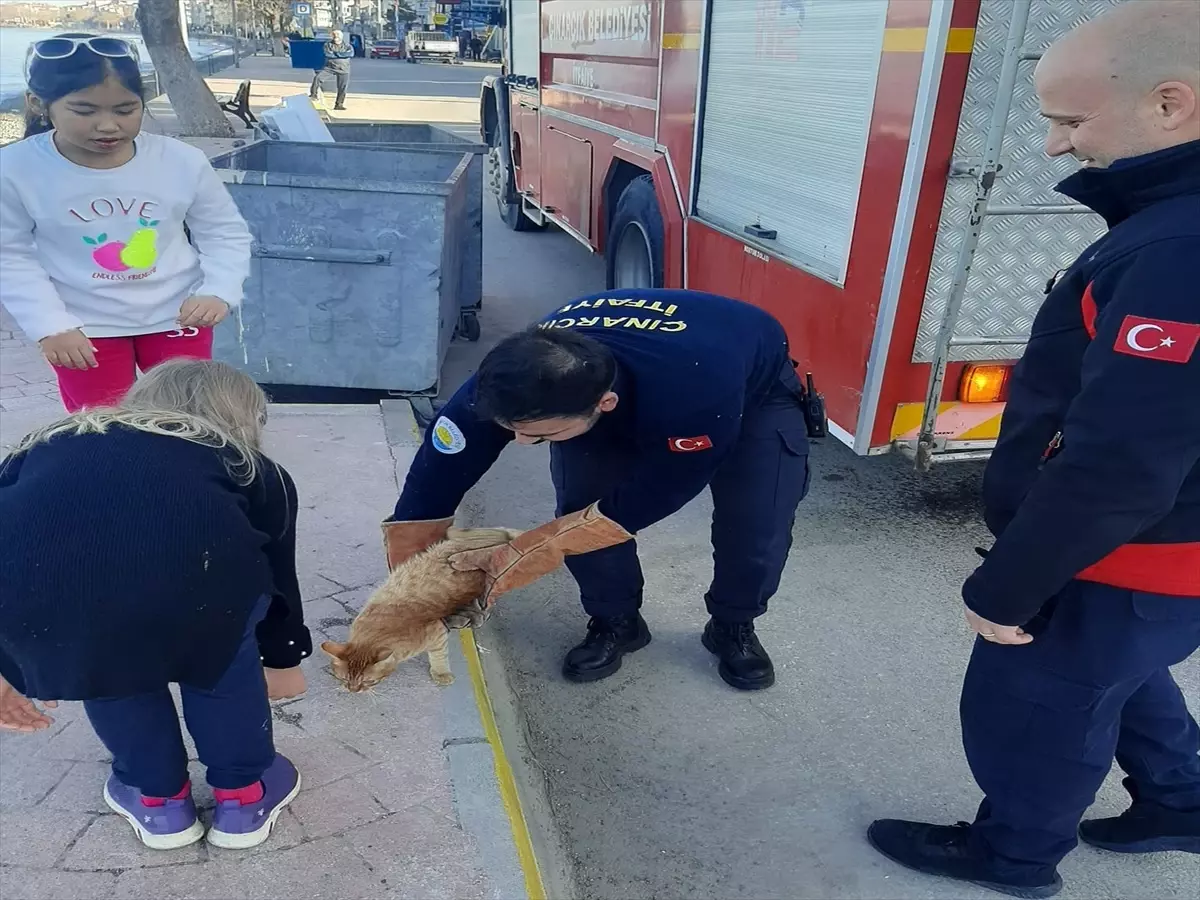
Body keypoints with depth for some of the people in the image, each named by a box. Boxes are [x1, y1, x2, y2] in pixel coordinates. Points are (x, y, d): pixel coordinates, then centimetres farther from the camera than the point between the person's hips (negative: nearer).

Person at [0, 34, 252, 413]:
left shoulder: (182, 160, -14)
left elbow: (225, 232, -4)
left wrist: (219, 291, -19)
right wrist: (50, 325, -14)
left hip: (177, 315, 1)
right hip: (84, 327, 0)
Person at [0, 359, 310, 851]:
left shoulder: (52, 443, 37)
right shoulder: (253, 469, 33)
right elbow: (276, 576, 43)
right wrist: (282, 660, 61)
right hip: (193, 570, -2)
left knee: (107, 653, 34)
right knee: (218, 643, 31)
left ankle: (157, 798, 46)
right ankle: (243, 792, 43)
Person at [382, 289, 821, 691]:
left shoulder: (696, 391, -47)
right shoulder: (513, 379, -35)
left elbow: (646, 500, -34)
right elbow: (439, 469, -23)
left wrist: (521, 558, -33)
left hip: (756, 388, -2)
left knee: (759, 522, -19)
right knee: (580, 503, -18)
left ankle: (733, 626, 12)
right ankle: (615, 621, 9)